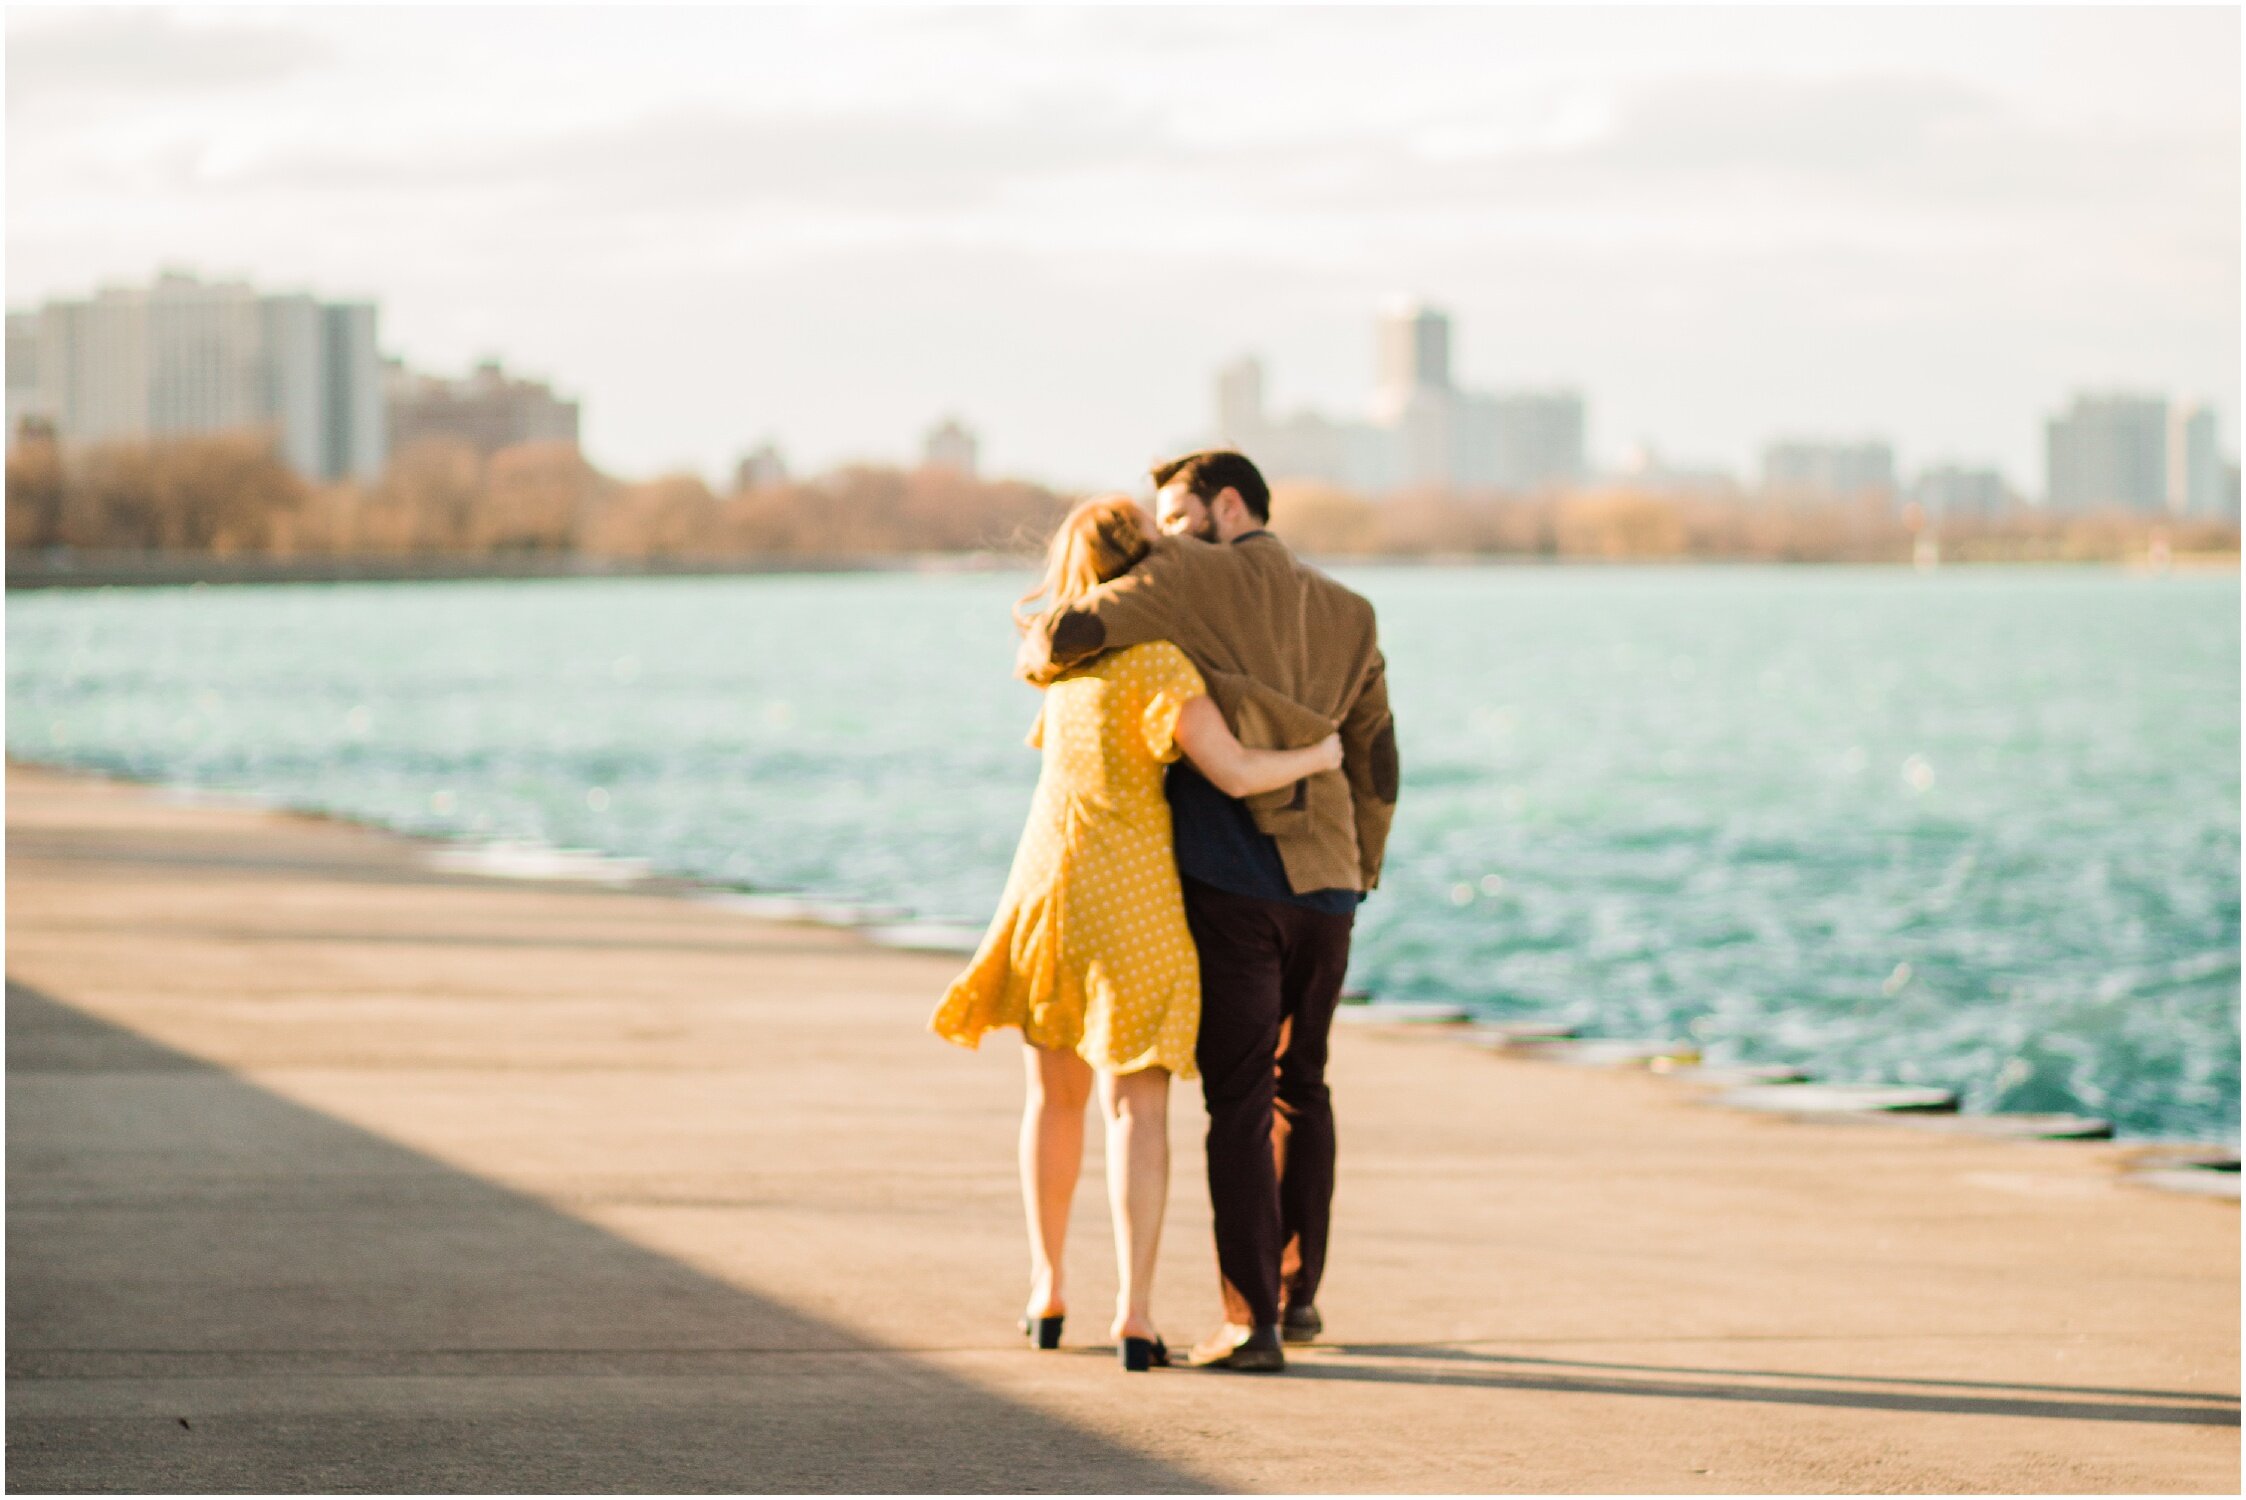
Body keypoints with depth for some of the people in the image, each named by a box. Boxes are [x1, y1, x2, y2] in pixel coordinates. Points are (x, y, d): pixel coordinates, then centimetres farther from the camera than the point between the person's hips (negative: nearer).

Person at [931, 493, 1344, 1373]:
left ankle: (1047, 1292, 25)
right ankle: (1135, 1313, -13)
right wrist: (1319, 756, -1)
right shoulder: (1156, 662, -13)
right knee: (1138, 1104, -4)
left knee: (1056, 1092, 19)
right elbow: (1235, 773, -20)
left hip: (1047, 890, 5)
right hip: (1132, 900, -5)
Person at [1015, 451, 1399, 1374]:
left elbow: (1058, 639, -11)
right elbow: (1375, 765, 14)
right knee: (1300, 1088, 19)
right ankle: (1299, 1294, 26)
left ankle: (1252, 1322, -6)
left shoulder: (1192, 579, -4)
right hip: (1325, 886, 5)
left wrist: (1036, 657, 12)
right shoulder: (1349, 616, 13)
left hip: (1232, 884, -5)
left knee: (1239, 1101, -3)